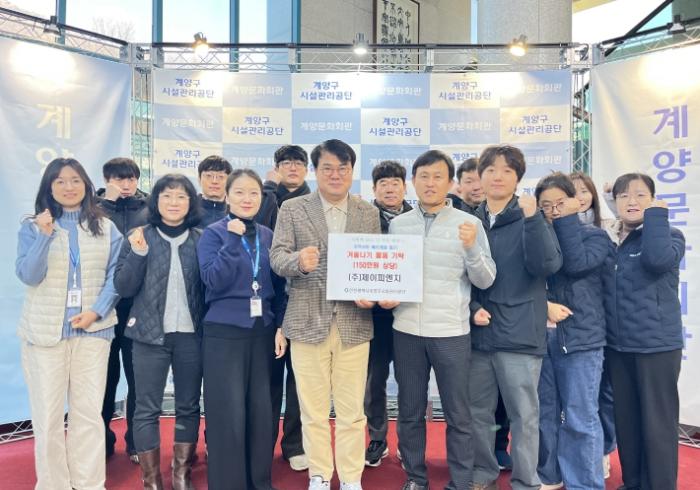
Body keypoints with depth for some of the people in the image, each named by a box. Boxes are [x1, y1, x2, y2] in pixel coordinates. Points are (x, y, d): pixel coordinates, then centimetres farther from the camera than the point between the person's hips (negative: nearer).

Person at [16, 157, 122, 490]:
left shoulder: (105, 228, 7)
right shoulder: (33, 226, 3)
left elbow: (115, 274, 3)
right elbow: (28, 276, -7)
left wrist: (97, 311, -9)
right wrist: (45, 236, -19)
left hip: (93, 329, 1)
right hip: (45, 330, -1)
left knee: (89, 412, 5)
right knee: (48, 414, 4)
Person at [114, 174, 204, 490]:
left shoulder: (201, 239, 3)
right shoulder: (140, 237, 0)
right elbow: (124, 288, -4)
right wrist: (137, 253, -18)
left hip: (190, 334, 2)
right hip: (150, 334, -1)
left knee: (188, 406, 10)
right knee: (147, 409, 4)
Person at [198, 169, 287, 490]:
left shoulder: (268, 236, 8)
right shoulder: (214, 233, -4)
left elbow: (278, 287, 11)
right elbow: (214, 281, -17)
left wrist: (280, 327, 4)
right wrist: (234, 239, -19)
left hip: (262, 331, 4)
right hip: (224, 332, -4)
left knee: (261, 410, 9)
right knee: (229, 414, 0)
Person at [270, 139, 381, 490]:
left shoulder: (369, 213, 7)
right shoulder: (292, 209, 2)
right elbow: (277, 255, -4)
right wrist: (299, 261, -26)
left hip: (354, 323, 1)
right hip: (308, 322, -1)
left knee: (352, 411, 10)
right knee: (313, 410, 11)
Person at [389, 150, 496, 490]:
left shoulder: (469, 223, -1)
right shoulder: (397, 224, 7)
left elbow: (486, 280, -6)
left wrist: (472, 247, -22)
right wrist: (384, 295, -6)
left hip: (451, 332, -2)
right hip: (406, 330, 3)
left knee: (457, 415, 7)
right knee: (409, 412, 13)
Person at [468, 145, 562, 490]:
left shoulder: (531, 218, -1)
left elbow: (546, 265, -16)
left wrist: (532, 218, -24)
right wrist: (471, 308, -4)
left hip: (519, 333, -3)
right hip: (478, 333, 4)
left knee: (524, 415, 5)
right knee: (478, 411, 14)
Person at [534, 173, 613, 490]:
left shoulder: (594, 236, 1)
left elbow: (575, 264, -18)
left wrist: (567, 219, -11)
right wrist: (545, 305, -10)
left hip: (580, 336, -3)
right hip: (540, 335, 3)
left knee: (580, 417, 0)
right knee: (544, 412, 12)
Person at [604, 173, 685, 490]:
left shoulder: (669, 236, -3)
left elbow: (658, 259, -26)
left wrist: (656, 214, -17)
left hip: (657, 345, -5)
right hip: (617, 346, 5)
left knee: (657, 423, 2)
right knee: (625, 420, 15)